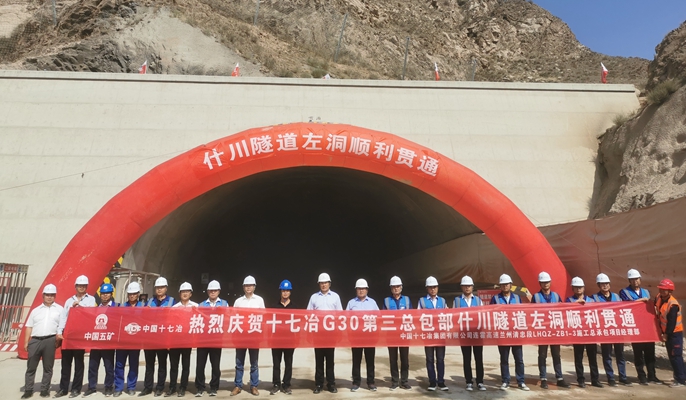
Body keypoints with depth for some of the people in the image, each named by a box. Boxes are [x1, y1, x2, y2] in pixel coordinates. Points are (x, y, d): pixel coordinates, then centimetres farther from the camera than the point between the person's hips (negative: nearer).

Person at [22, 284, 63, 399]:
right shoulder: (35, 310, 14)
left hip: (50, 340, -2)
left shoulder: (59, 309, 8)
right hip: (35, 340, 2)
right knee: (31, 366, 5)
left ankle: (45, 390, 13)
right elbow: (29, 327, 12)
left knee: (48, 367, 4)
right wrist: (26, 342, 5)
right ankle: (28, 390, 15)